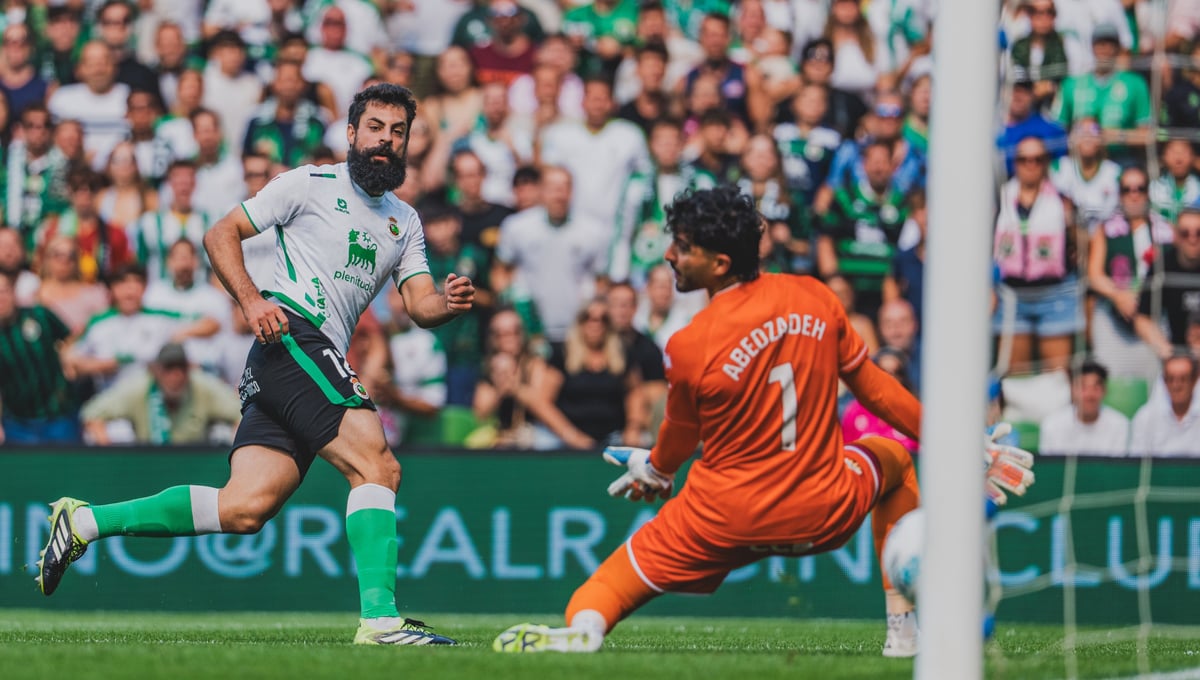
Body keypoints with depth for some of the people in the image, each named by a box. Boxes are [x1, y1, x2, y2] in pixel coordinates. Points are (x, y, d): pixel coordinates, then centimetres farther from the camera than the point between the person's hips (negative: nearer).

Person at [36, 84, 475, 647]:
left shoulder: (404, 221, 23)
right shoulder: (311, 184, 4)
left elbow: (420, 305, 14)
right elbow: (221, 235, 3)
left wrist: (449, 303, -9)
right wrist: (250, 300, -12)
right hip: (295, 337, -7)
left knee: (246, 507, -6)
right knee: (377, 467, -21)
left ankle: (85, 522, 3)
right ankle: (379, 618, -27)